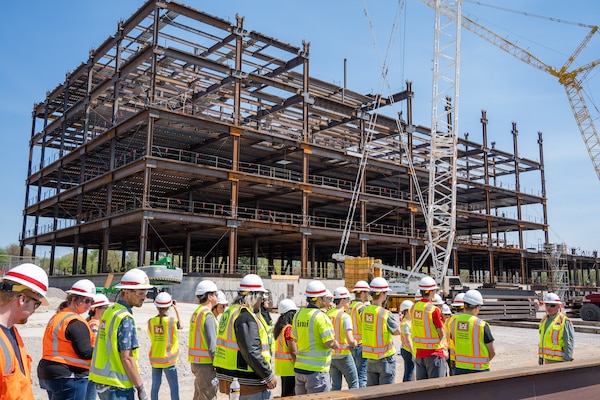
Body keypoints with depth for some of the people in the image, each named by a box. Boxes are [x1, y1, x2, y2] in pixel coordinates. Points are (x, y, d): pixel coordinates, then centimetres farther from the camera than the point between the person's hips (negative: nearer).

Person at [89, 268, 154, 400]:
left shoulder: (109, 311, 9)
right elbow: (127, 358, -19)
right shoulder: (125, 318, -17)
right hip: (117, 385, -9)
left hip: (101, 379, 9)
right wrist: (140, 387, -13)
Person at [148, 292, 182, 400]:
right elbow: (181, 326, 7)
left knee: (155, 386, 14)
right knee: (174, 387, 6)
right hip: (168, 360, -3)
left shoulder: (151, 322, -5)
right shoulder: (172, 321, -13)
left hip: (155, 360, 4)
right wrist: (176, 309, 10)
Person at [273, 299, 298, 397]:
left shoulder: (279, 327, 8)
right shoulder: (289, 329, -19)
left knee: (285, 394, 18)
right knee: (290, 394, -1)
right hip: (290, 367, -9)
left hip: (281, 366, 9)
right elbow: (293, 352, -20)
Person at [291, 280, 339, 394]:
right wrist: (336, 345, 3)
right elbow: (329, 343, -17)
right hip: (317, 370, -7)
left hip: (299, 367, 7)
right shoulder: (321, 316, -16)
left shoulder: (298, 315, 7)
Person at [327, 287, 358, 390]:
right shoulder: (345, 317, -16)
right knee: (354, 385, 8)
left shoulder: (328, 314, 4)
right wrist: (354, 343, -2)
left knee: (335, 385, 15)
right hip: (343, 355, -6)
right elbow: (350, 341, -23)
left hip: (330, 354, 7)